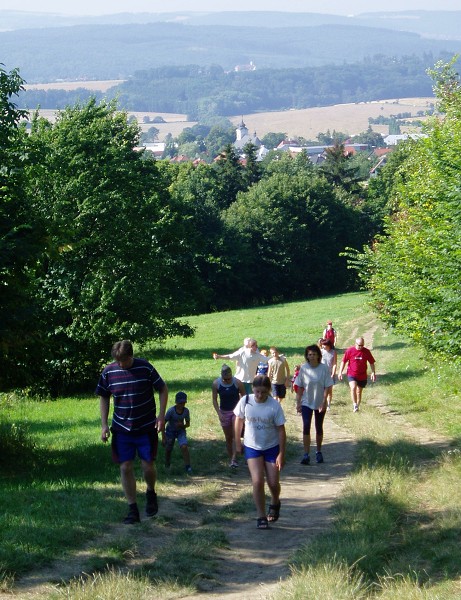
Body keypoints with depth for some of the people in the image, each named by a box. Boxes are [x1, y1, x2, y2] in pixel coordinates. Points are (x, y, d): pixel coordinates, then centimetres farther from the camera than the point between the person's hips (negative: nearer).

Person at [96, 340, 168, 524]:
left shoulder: (145, 368, -12)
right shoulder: (108, 372, -5)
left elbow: (163, 389, -1)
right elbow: (104, 398, 8)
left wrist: (161, 416, -9)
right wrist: (104, 424, 1)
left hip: (146, 428, -2)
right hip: (121, 429, 2)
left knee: (148, 466, -1)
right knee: (125, 468, -1)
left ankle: (151, 493, 31)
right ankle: (132, 509, 8)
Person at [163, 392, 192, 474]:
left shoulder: (186, 411, -15)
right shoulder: (171, 411, -24)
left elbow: (188, 424, 0)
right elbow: (163, 423, -16)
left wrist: (182, 425, -24)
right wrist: (163, 437, -18)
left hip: (180, 431, 1)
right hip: (170, 431, -1)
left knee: (184, 446, -20)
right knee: (168, 449, 5)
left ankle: (187, 466, -15)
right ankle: (167, 466, 32)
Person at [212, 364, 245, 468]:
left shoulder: (237, 383, -15)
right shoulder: (216, 384, -12)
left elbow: (244, 397, -4)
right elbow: (214, 400, -5)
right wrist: (219, 413, -14)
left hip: (236, 411, -2)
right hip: (224, 412, 2)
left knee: (236, 435, -16)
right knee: (228, 438, 9)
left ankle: (234, 458, -19)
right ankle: (230, 459, 20)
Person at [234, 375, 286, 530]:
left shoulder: (275, 406, -17)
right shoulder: (245, 402, -13)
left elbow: (281, 430, -11)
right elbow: (239, 420, 4)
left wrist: (281, 454, -13)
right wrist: (238, 442, 8)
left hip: (272, 447, 0)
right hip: (252, 447, 1)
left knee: (273, 483, 4)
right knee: (257, 482, -12)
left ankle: (275, 504, 37)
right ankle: (261, 517, -2)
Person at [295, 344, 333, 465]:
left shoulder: (324, 369, -9)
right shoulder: (303, 368, -5)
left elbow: (327, 387, -8)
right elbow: (299, 387, 1)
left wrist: (324, 402, -15)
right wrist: (298, 402, -1)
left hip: (320, 404, 0)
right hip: (306, 403, 0)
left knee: (319, 428, 12)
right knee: (306, 427, -11)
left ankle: (319, 452, 28)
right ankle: (306, 454, -11)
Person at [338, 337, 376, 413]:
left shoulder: (366, 351, -2)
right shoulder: (350, 350, -6)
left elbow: (372, 363, 7)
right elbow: (343, 361, 1)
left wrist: (373, 373, -1)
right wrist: (340, 372, -3)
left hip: (362, 376, 2)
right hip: (352, 374, -2)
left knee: (359, 392, 11)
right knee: (353, 388, -25)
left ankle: (357, 406, 27)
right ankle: (355, 405, -21)